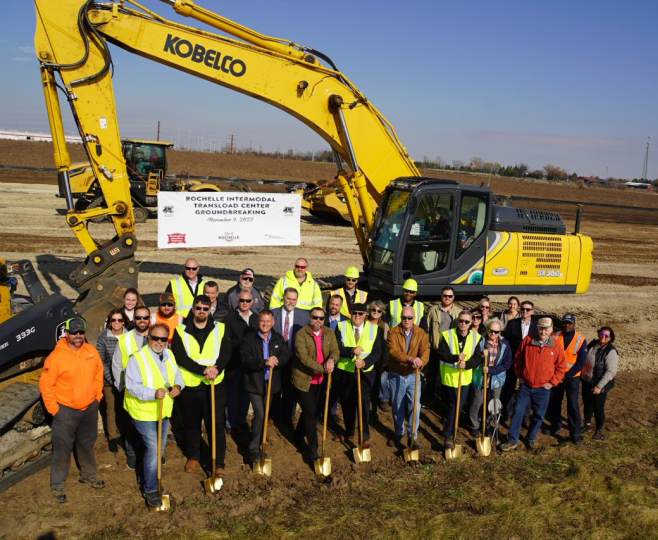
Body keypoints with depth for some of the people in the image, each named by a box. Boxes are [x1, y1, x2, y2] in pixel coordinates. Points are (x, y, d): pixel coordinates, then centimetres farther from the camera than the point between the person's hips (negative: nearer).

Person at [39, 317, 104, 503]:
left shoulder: (91, 351, -4)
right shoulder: (56, 357, -20)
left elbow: (98, 374, 10)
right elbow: (45, 385, -15)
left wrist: (97, 395, 7)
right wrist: (53, 409, -13)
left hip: (90, 408, 5)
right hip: (66, 411, -5)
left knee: (87, 444, 21)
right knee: (62, 449, 4)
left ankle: (88, 475, 40)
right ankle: (57, 485, 20)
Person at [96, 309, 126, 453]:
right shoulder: (103, 337, -6)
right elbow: (100, 362, -5)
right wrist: (112, 379, -12)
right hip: (109, 381, 0)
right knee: (111, 410, 10)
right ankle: (113, 438, 27)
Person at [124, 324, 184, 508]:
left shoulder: (169, 355, 3)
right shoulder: (137, 358, -20)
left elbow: (177, 374, 10)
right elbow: (132, 386, -24)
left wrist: (178, 386, -13)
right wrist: (153, 393, -38)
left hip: (163, 411, 7)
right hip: (144, 412, -7)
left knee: (159, 449, 17)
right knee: (153, 449, -8)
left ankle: (144, 478, 39)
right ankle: (150, 490, 7)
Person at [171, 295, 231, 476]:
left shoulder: (220, 329, 2)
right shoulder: (181, 331, -3)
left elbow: (226, 352, -6)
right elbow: (180, 357, -13)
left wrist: (216, 369, -24)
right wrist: (203, 370, -23)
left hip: (215, 385, 0)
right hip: (189, 386, 0)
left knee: (216, 425, 3)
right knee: (191, 424, 16)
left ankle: (219, 463, 14)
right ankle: (193, 457, 36)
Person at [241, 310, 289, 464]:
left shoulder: (278, 338, 5)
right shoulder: (249, 338, -7)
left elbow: (285, 356, -3)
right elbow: (246, 359, -19)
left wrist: (277, 361, -26)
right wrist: (264, 362, -31)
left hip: (271, 383, 4)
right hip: (254, 383, -4)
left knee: (265, 415, 14)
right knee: (260, 414, -13)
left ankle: (257, 445, 31)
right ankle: (254, 448, 1)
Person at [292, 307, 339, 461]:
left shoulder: (329, 333, 2)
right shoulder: (301, 334, -16)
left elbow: (335, 350, -6)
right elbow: (304, 357, -25)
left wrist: (331, 359, -29)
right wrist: (323, 368, -30)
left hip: (320, 380, 6)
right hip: (304, 379, -6)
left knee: (311, 411, 19)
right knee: (310, 413, -4)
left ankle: (298, 435, 41)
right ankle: (313, 448, 6)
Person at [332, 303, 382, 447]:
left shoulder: (374, 328, -3)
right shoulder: (341, 326, -3)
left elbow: (377, 352, -6)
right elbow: (336, 348, -11)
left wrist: (365, 362, -23)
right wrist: (351, 350, -28)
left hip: (365, 373, -1)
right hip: (345, 372, 2)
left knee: (363, 403, -2)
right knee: (347, 403, 14)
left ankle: (365, 436, 10)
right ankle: (349, 433, 31)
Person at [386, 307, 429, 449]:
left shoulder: (421, 333, -4)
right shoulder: (393, 332, -10)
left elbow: (425, 352, -17)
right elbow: (393, 351, -26)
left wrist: (419, 362, -40)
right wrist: (410, 358, -42)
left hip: (413, 376, 0)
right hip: (396, 376, 0)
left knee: (415, 406, -4)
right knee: (397, 407, 12)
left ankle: (413, 437, 10)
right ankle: (398, 434, 30)